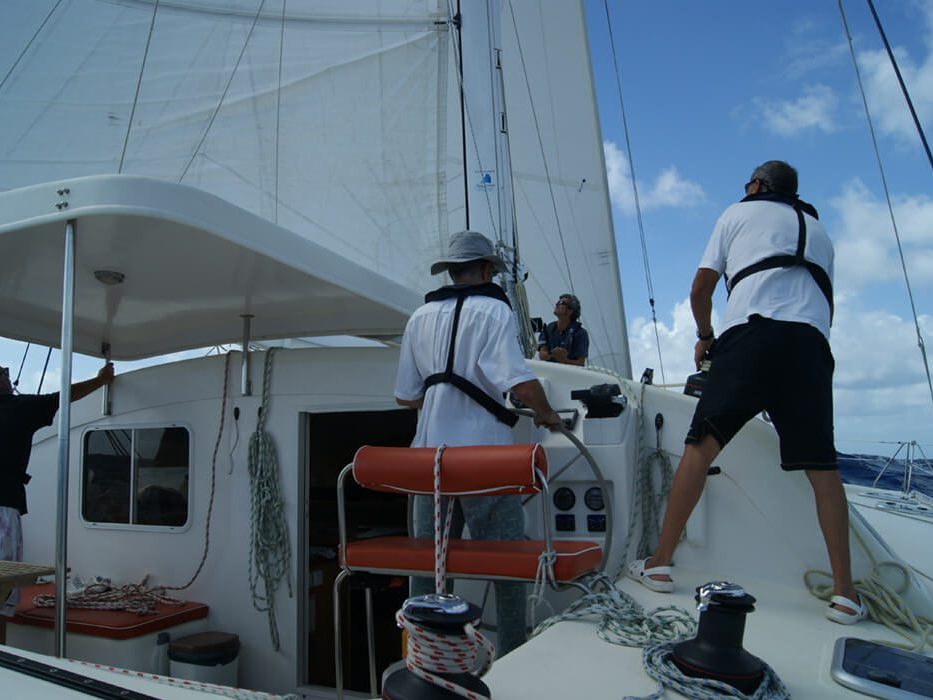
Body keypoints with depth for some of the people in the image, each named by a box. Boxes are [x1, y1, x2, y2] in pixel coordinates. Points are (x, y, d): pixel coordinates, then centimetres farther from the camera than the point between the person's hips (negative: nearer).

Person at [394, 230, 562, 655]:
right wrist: (546, 414, 2)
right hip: (483, 454, -5)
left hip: (430, 453, 6)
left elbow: (406, 397, 13)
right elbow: (520, 381, -16)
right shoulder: (493, 309, -4)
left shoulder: (420, 317, 11)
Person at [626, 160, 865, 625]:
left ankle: (660, 563, -4)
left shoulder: (739, 213, 21)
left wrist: (704, 337, 30)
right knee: (822, 467, 5)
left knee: (701, 445, -4)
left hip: (752, 331, -4)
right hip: (812, 342, 4)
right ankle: (845, 594, 3)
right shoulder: (818, 229, 32)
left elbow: (700, 290, 15)